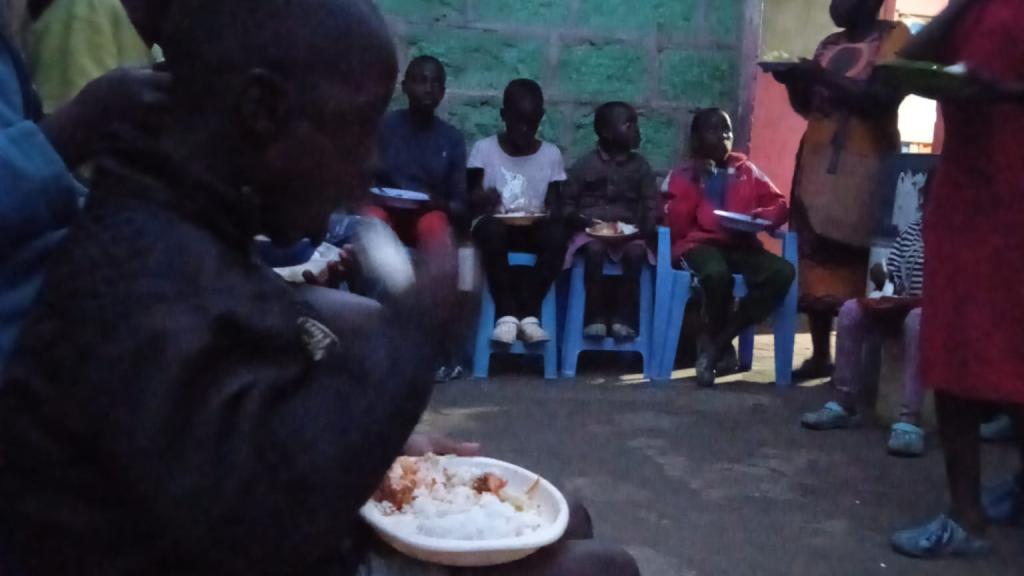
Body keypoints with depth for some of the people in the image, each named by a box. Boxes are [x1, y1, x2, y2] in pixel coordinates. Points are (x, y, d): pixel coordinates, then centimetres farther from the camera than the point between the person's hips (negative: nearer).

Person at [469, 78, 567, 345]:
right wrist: (482, 200, -25)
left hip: (533, 228, 2)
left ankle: (528, 314, -26)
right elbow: (472, 198, -1)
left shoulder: (551, 154, 6)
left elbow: (554, 204, 5)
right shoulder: (484, 149, 1)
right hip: (496, 225, -1)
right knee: (491, 229, -37)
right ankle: (507, 313, -29)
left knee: (557, 234, -32)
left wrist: (551, 215, -18)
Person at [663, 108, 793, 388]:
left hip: (740, 245, 4)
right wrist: (694, 184, -8)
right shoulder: (683, 175, 9)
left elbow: (780, 205, 14)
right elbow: (676, 227, -2)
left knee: (783, 272, -27)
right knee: (717, 274, -40)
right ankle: (718, 342, -7)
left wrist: (760, 216, -8)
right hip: (698, 244, -4)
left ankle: (715, 344, -18)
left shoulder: (746, 170, 17)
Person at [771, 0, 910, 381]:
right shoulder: (829, 45, 19)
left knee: (859, 265, -11)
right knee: (815, 261, 3)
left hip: (863, 167, -6)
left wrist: (825, 78, -19)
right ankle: (820, 357, 9)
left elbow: (883, 99, -14)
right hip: (817, 162, 6)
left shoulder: (894, 36, 0)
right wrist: (795, 80, 2)